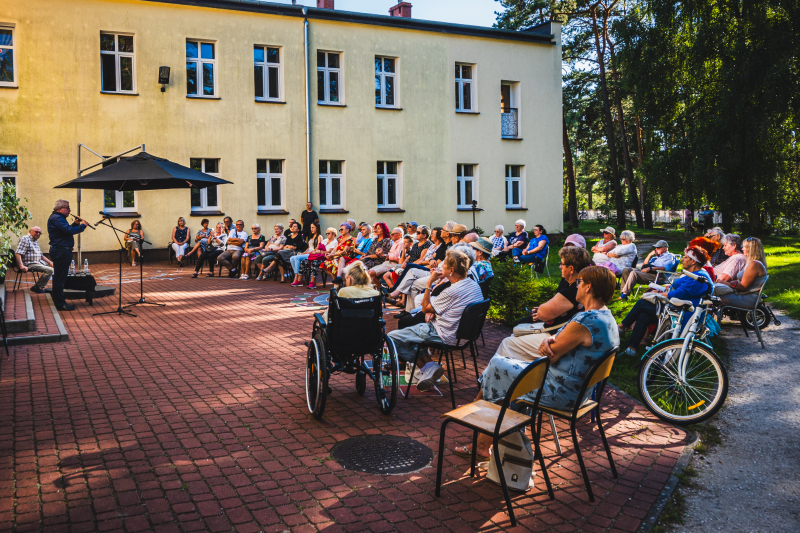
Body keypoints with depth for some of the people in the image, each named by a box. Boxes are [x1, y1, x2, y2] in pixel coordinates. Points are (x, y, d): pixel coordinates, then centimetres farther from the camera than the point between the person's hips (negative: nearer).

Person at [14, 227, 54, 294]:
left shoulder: (36, 241, 21)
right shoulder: (25, 239, -10)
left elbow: (41, 255, 27)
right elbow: (17, 253, -21)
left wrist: (50, 262, 13)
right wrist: (21, 266, -31)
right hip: (29, 264, -11)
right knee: (49, 270, -26)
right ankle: (36, 287, -18)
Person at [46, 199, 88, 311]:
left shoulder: (58, 218, 19)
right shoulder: (56, 218, -15)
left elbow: (67, 229, 21)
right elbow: (69, 231, -25)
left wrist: (75, 224, 7)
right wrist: (82, 226, -13)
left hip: (62, 251, 11)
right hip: (60, 251, -11)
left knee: (60, 278, 16)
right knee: (60, 278, -6)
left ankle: (59, 302, 23)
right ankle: (60, 304, -2)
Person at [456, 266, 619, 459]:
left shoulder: (584, 322, -27)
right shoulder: (607, 318, 5)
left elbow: (549, 358, -20)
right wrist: (549, 341, -9)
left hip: (560, 394, -10)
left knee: (497, 365, 3)